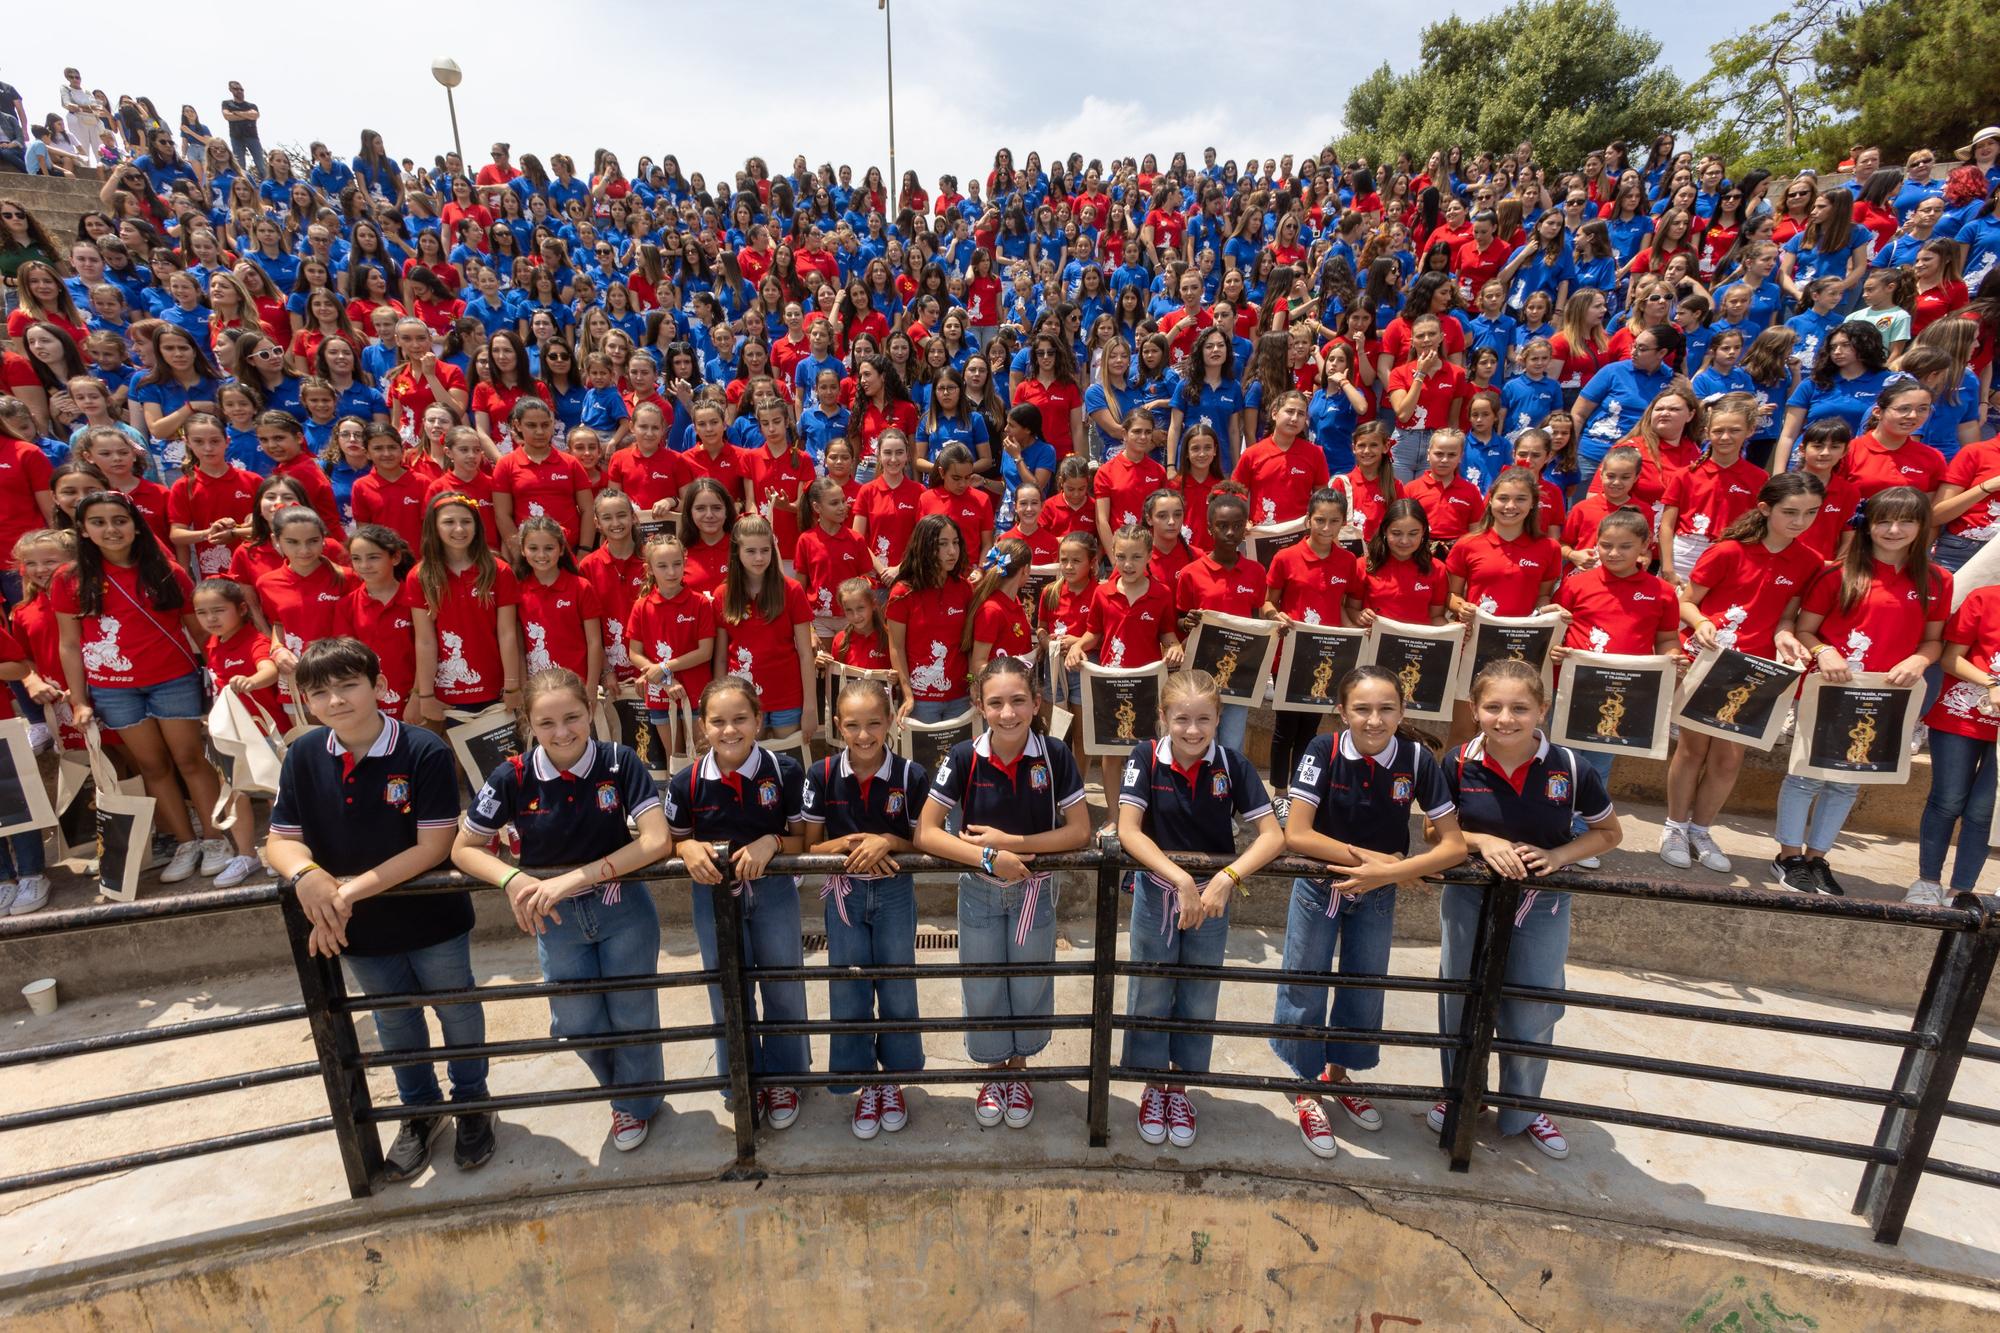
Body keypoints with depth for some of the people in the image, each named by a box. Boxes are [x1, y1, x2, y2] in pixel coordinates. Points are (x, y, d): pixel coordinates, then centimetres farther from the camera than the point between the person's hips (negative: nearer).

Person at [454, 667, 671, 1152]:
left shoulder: (619, 763, -20)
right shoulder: (513, 777, -15)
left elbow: (657, 840, -24)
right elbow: (463, 848, -6)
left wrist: (579, 876, -30)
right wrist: (514, 880, -25)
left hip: (623, 909, -2)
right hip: (556, 917, 2)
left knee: (633, 1016, 12)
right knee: (576, 1024, 14)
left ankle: (637, 1101, 43)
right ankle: (622, 1087, 47)